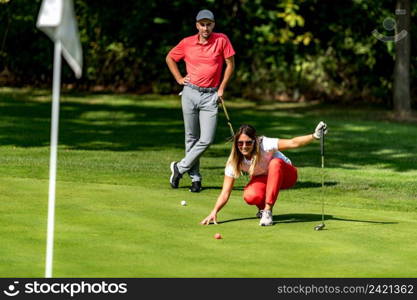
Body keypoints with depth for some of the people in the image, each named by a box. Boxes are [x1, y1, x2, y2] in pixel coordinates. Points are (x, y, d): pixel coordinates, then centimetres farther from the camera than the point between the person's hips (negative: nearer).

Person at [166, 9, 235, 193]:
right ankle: (195, 177, 14)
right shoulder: (187, 43, 3)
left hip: (210, 96, -1)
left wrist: (222, 88, 2)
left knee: (207, 140, -10)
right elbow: (170, 58, 18)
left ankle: (180, 168, 6)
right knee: (192, 138, 6)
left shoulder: (222, 40, -2)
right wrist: (179, 79, 9)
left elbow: (230, 64, 5)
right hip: (190, 93, 1)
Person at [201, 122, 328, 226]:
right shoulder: (234, 162, -20)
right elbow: (225, 192, -20)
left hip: (284, 175, -1)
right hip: (262, 180, 2)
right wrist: (214, 212, -34)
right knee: (250, 196, -34)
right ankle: (263, 206, 4)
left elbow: (292, 143, -41)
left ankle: (267, 210, -33)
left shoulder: (265, 145, -29)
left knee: (275, 163, -37)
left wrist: (314, 136, -57)